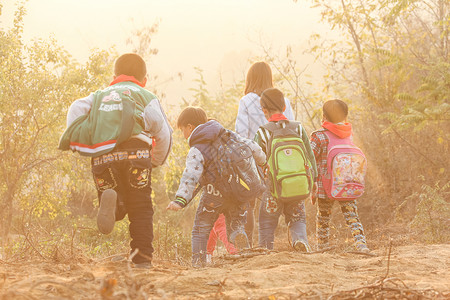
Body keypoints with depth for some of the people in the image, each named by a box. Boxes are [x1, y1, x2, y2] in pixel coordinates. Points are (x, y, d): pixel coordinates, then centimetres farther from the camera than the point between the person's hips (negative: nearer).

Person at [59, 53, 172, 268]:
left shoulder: (99, 96, 28)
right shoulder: (146, 97, 21)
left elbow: (77, 109, 7)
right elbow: (163, 132, 13)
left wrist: (75, 139, 9)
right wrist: (158, 160, 28)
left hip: (102, 157, 2)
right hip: (135, 152, -2)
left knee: (118, 210, 13)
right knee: (140, 209, 7)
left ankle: (110, 200, -23)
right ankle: (142, 259, -4)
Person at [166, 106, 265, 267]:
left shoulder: (197, 151, -9)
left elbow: (190, 176, -25)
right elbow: (250, 146, 12)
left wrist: (180, 199, -36)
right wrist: (262, 160, 33)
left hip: (214, 195, -5)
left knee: (200, 230, 8)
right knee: (235, 225, 13)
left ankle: (198, 263, -5)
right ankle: (239, 236, -22)